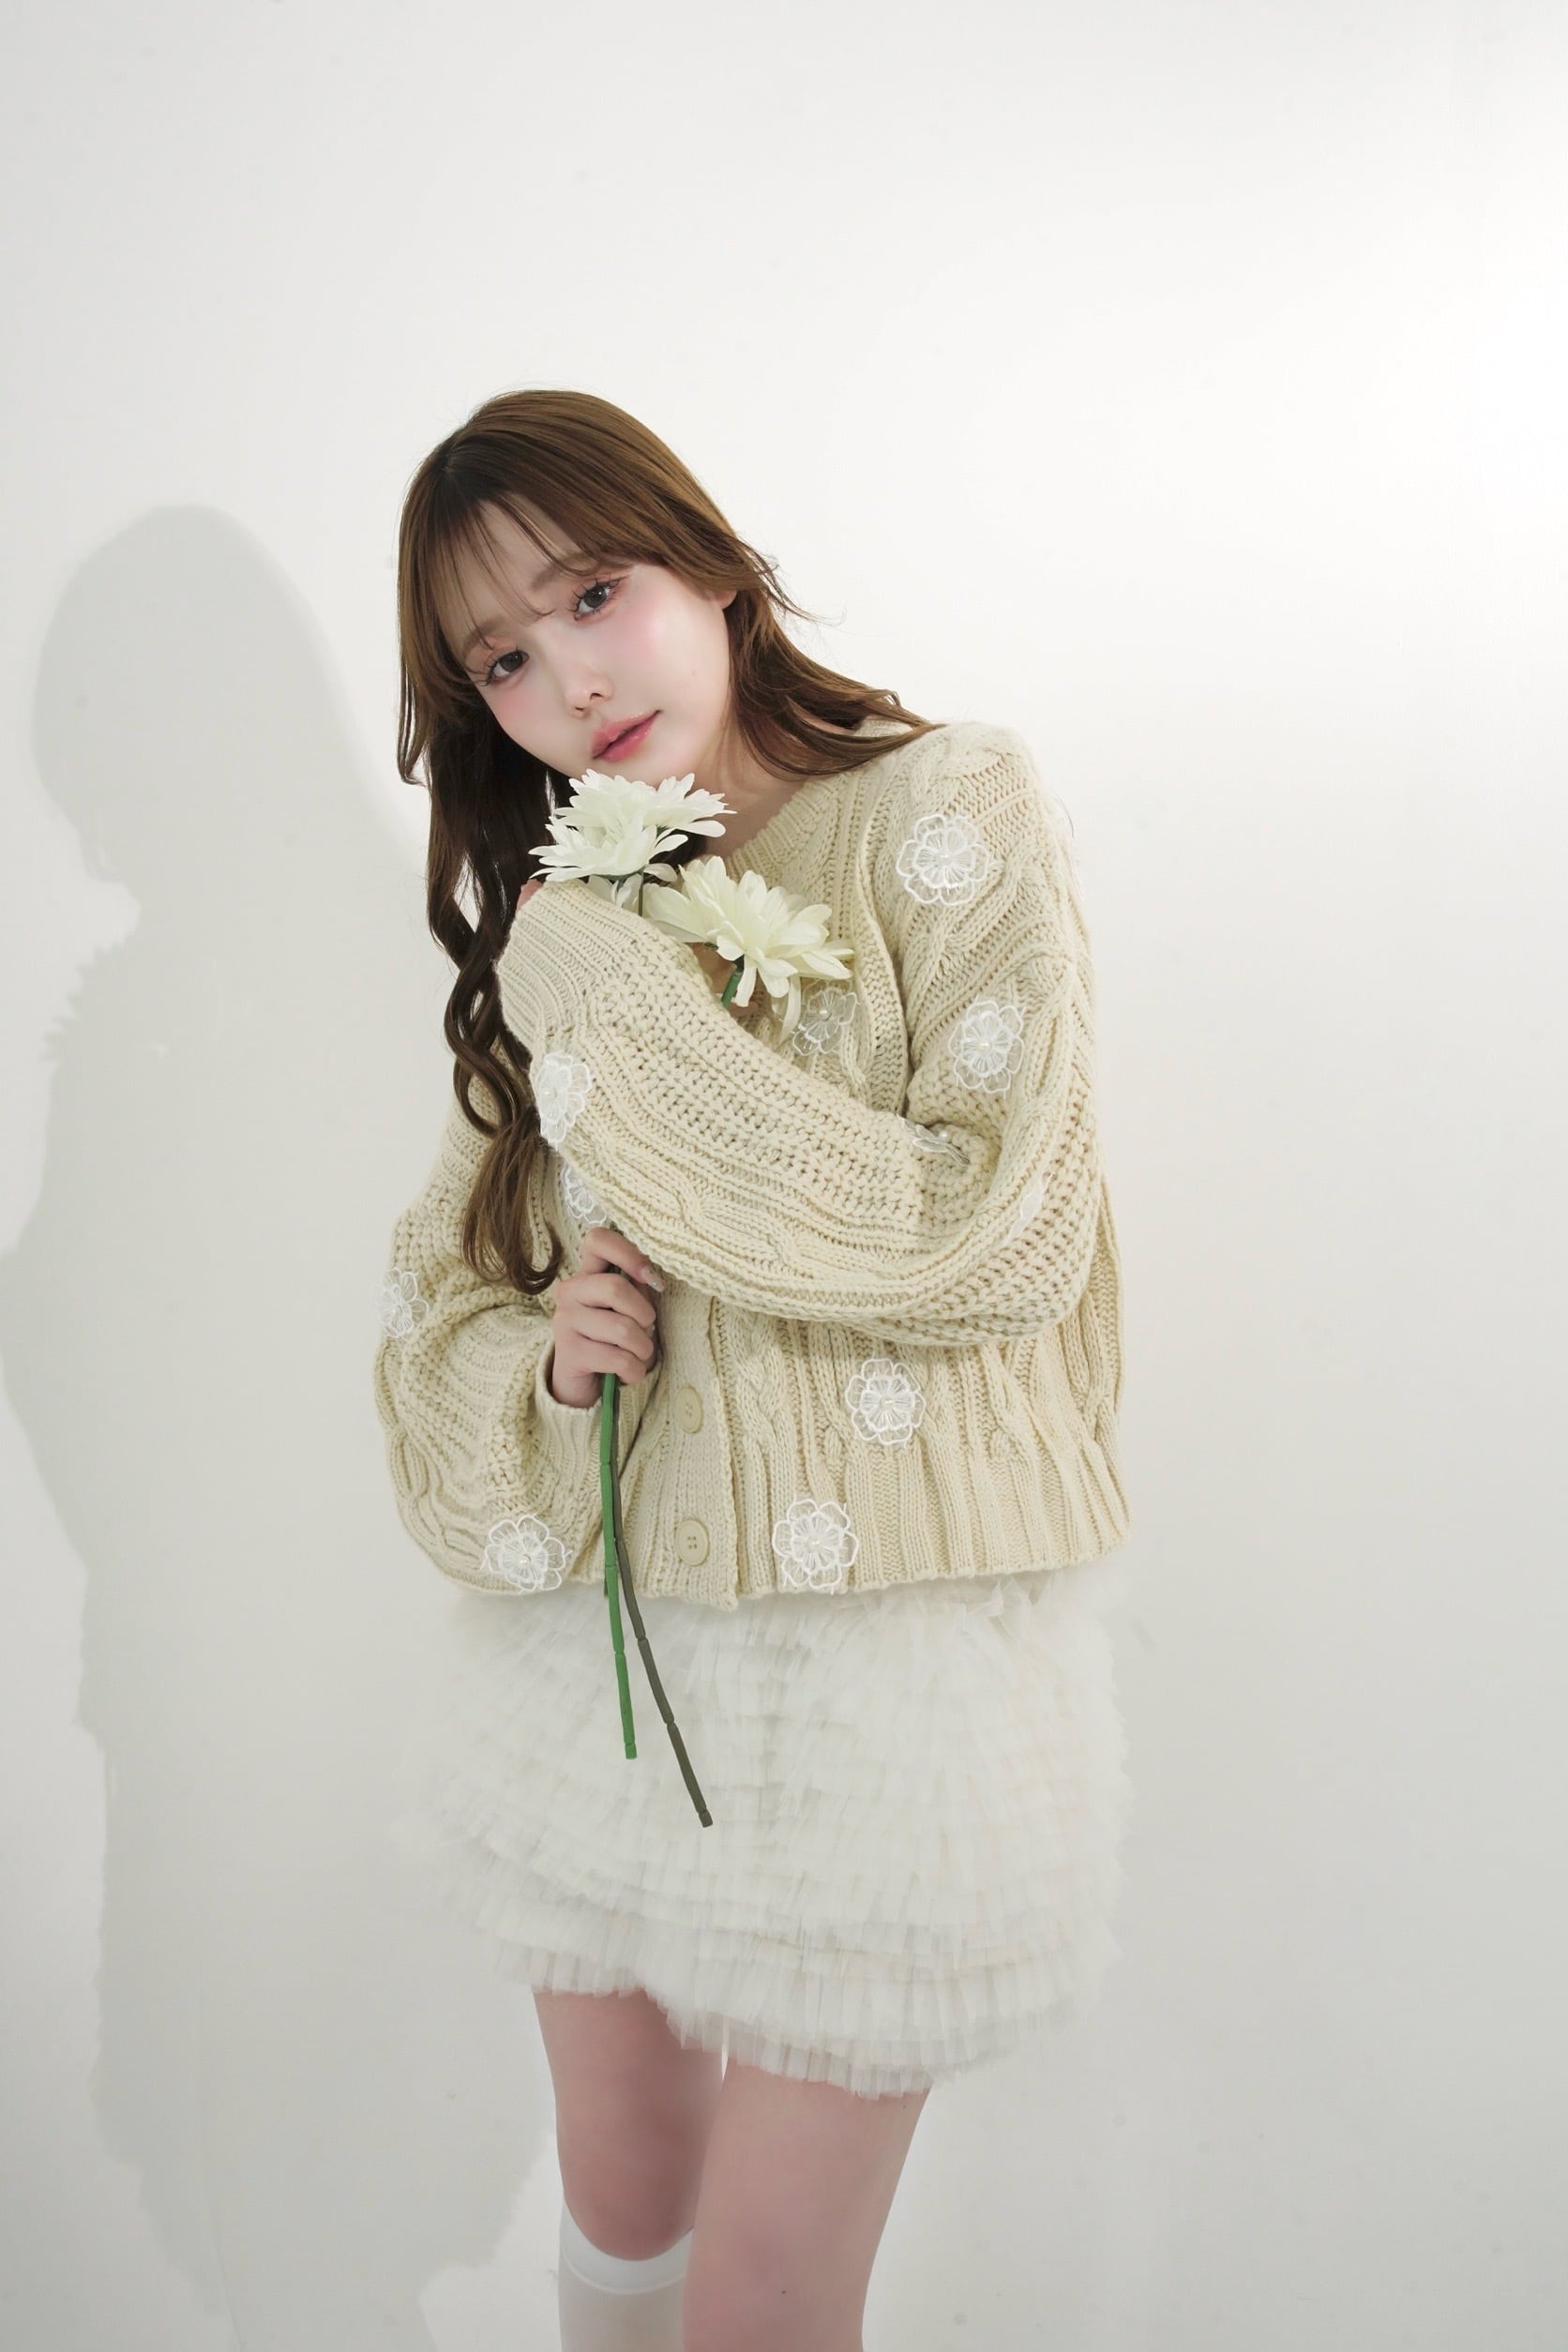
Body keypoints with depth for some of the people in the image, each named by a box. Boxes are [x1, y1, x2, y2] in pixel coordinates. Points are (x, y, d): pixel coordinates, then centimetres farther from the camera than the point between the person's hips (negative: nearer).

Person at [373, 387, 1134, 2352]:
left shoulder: (947, 813, -6)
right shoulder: (557, 930, 10)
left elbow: (1004, 1235, -15)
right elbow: (440, 1297, 11)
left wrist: (620, 1014, -14)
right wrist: (541, 1355, -13)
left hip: (879, 1649, -4)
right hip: (588, 1643, 5)